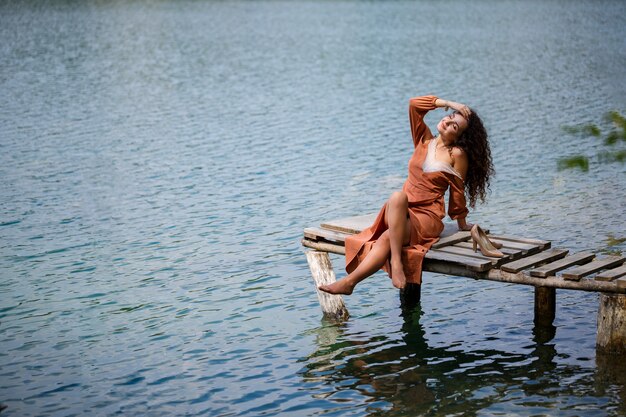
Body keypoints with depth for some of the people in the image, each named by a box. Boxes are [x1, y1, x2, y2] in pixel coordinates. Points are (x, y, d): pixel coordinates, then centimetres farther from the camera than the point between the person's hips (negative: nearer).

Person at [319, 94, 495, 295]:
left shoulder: (457, 154, -2)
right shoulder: (424, 140, 12)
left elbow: (458, 192, 6)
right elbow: (414, 104, 5)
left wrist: (462, 224, 14)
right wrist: (448, 104, 5)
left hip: (428, 218, -3)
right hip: (400, 211, 4)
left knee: (388, 237, -33)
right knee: (397, 197, -36)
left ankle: (349, 281, -42)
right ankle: (396, 260, -45)